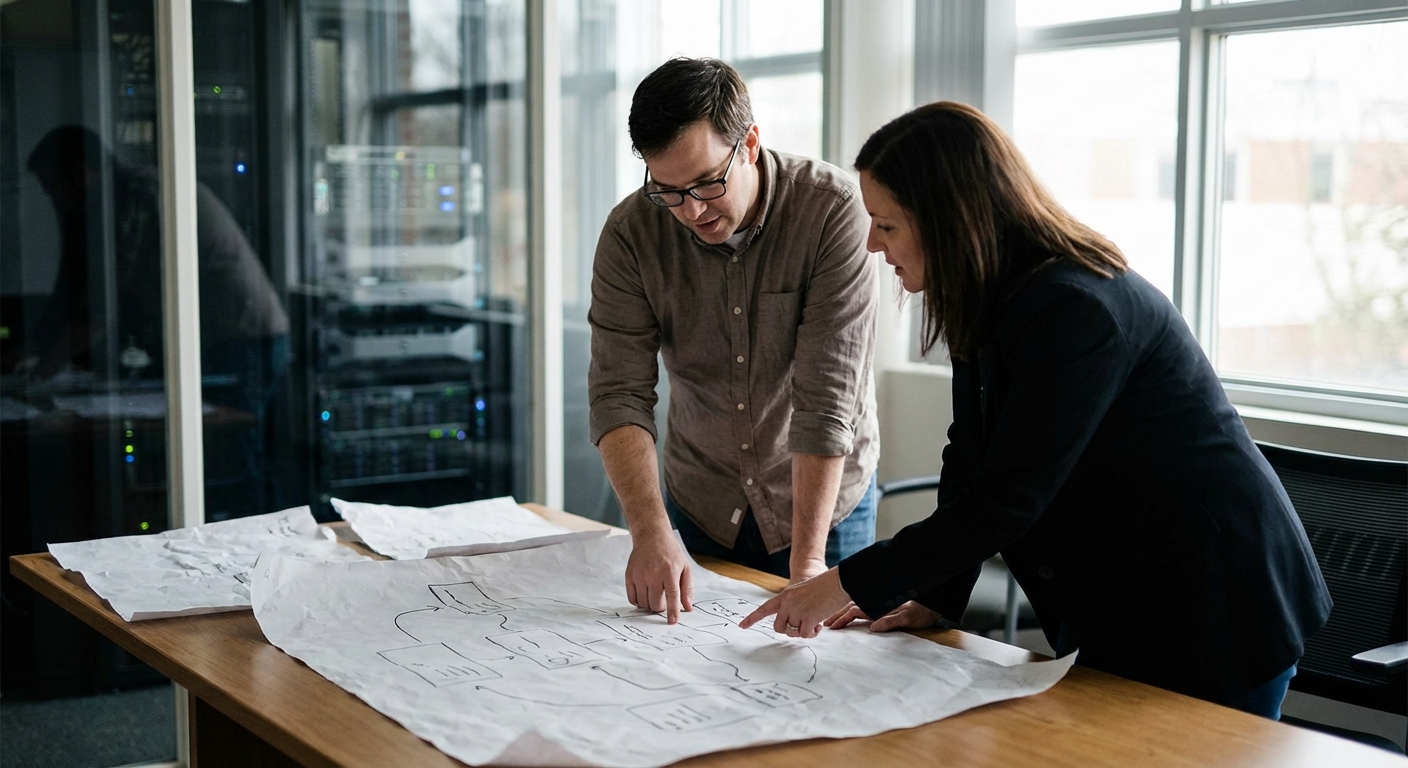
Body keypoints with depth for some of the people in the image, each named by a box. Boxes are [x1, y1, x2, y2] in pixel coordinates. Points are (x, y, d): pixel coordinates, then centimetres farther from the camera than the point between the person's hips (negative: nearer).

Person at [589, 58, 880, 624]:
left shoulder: (833, 210, -23)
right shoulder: (631, 233, -14)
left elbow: (827, 396, -26)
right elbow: (619, 394, -18)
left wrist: (807, 560, -29)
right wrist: (650, 532, -32)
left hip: (824, 499, -2)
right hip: (700, 507, 3)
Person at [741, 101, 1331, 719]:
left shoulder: (1075, 310, -27)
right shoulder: (989, 304, 3)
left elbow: (1004, 500, -28)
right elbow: (970, 459, 6)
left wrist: (851, 584, -22)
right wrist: (933, 598, -4)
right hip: (1113, 611, 9)